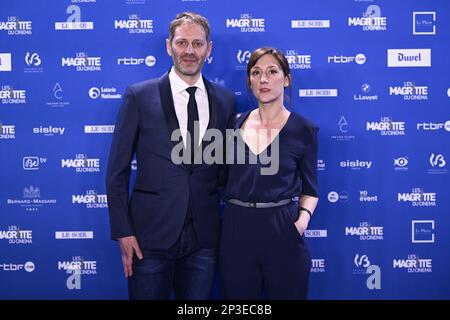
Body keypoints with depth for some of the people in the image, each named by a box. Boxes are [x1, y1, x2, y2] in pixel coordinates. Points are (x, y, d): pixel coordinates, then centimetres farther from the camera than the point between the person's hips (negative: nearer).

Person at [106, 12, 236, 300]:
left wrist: (229, 226, 6)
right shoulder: (139, 96, -3)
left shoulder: (225, 100, 5)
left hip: (204, 235, 3)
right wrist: (123, 231, -7)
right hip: (150, 233, -2)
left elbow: (227, 164, 11)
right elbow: (117, 170, -2)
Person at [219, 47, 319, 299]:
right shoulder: (235, 124, 5)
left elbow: (310, 188, 5)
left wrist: (303, 217, -12)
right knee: (239, 301, 14)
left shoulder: (303, 129, -3)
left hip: (282, 231, -2)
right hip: (237, 229, 3)